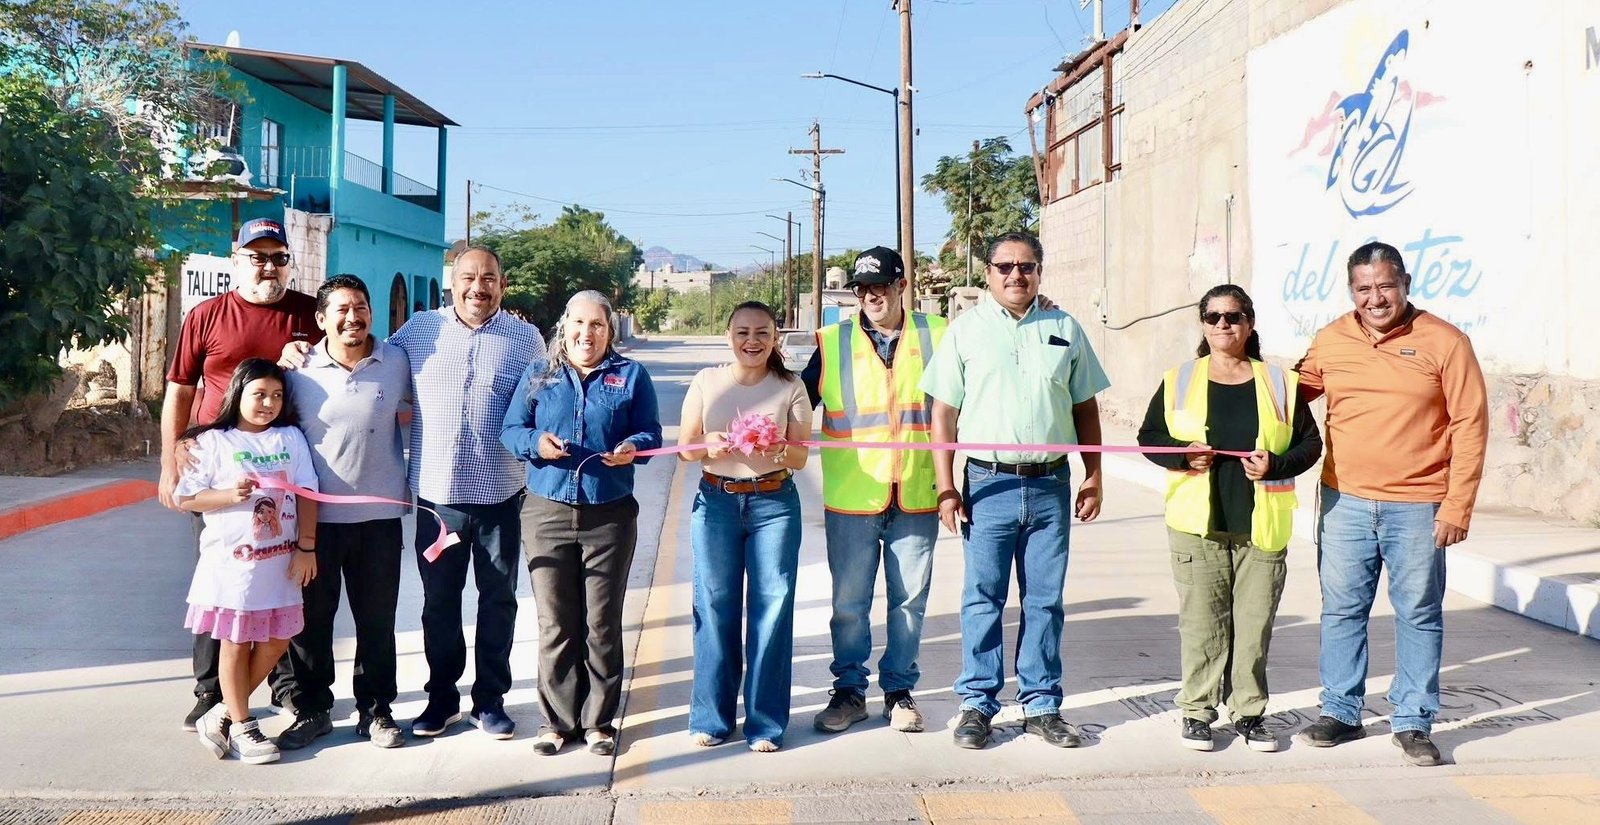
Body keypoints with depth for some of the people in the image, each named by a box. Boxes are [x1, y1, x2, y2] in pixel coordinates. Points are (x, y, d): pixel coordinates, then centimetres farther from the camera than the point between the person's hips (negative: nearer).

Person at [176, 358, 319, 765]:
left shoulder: (291, 438, 6)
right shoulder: (212, 442, -2)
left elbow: (306, 494, 3)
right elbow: (185, 497, -4)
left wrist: (305, 546, -3)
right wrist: (230, 494, -19)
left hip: (279, 560, 4)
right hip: (232, 560, -4)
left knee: (276, 641, 9)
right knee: (235, 643, 5)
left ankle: (224, 713, 26)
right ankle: (240, 726, 19)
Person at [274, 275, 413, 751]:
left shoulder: (396, 362, 0)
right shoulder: (299, 369, -2)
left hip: (379, 514, 1)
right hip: (314, 514, 0)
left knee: (377, 618, 9)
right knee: (310, 617, 9)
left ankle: (375, 710, 23)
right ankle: (310, 709, 25)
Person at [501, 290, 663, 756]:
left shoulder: (631, 376, 8)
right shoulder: (538, 377, 10)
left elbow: (651, 433, 4)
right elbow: (510, 430, 6)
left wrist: (633, 448, -18)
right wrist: (536, 442, -15)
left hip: (610, 516, -1)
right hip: (547, 513, 1)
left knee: (602, 624, 4)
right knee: (554, 624, 4)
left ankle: (599, 721, 16)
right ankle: (557, 720, 16)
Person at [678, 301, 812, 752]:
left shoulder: (790, 387, 4)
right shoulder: (707, 381, 5)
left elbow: (801, 458, 3)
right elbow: (684, 447, 5)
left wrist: (780, 448, -19)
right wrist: (710, 444, -16)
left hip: (774, 502, 0)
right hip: (715, 500, 1)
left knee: (772, 606, -1)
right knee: (715, 607, 3)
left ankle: (765, 721, 10)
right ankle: (711, 716, 17)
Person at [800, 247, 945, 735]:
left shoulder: (937, 337, 4)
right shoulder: (833, 343, 4)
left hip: (917, 497, 0)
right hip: (851, 496, 0)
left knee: (909, 600, 10)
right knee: (849, 604, 7)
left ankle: (899, 691, 25)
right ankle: (849, 692, 22)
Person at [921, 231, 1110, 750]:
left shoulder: (1063, 329, 10)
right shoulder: (966, 329, 3)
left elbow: (1085, 407, 14)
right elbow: (943, 412, 1)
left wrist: (1093, 477, 8)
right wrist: (946, 488, -5)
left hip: (1051, 484, 2)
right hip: (989, 483, -2)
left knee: (1045, 600, 9)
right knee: (982, 599, 3)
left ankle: (1041, 704, 20)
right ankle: (976, 703, 14)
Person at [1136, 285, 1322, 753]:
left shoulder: (1280, 382, 7)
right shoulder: (1178, 380, 7)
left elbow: (1310, 443, 8)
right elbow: (1149, 437, 9)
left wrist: (1276, 464, -11)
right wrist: (1182, 456, -11)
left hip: (1262, 526, 1)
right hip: (1197, 525, 0)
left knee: (1255, 623, 5)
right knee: (1200, 622, 3)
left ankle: (1249, 713, 19)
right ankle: (1197, 712, 15)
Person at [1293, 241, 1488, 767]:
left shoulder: (1444, 342, -5)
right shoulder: (1329, 341, 4)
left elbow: (1470, 427, -5)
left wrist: (1457, 507, -9)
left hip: (1418, 506, -3)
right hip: (1344, 501, 3)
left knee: (1418, 615, 6)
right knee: (1341, 610, 10)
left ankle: (1413, 723, 19)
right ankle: (1340, 713, 24)